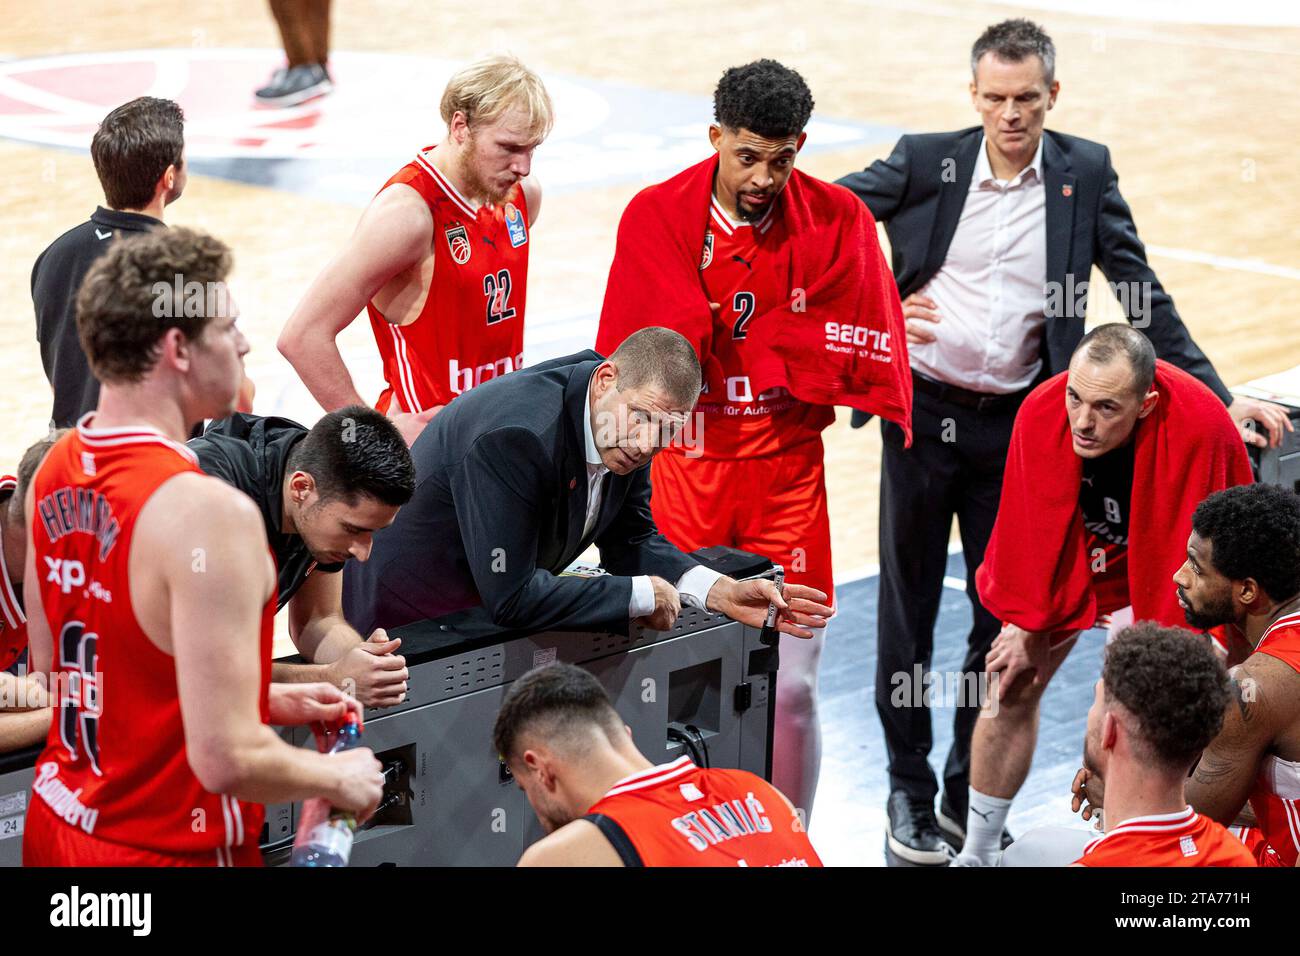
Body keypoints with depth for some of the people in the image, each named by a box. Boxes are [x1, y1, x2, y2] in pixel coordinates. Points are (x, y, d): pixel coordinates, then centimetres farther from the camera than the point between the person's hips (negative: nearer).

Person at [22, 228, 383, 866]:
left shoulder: (53, 471, 1)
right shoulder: (209, 513, -25)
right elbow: (227, 759, -27)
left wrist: (265, 701, 13)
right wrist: (337, 778, -7)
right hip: (168, 849, -8)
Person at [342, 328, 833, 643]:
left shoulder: (626, 433, -10)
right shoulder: (515, 436, -36)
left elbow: (632, 542, 4)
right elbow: (511, 597, -34)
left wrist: (723, 593, -14)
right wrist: (644, 595, -25)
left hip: (493, 611, 8)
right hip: (404, 621, -8)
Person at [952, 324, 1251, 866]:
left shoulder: (1199, 427, -40)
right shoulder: (1041, 412, -30)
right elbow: (1030, 531, -17)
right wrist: (1025, 624, -11)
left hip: (1165, 566, -2)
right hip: (1070, 554, 3)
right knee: (1012, 688, 1)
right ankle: (976, 854, 16)